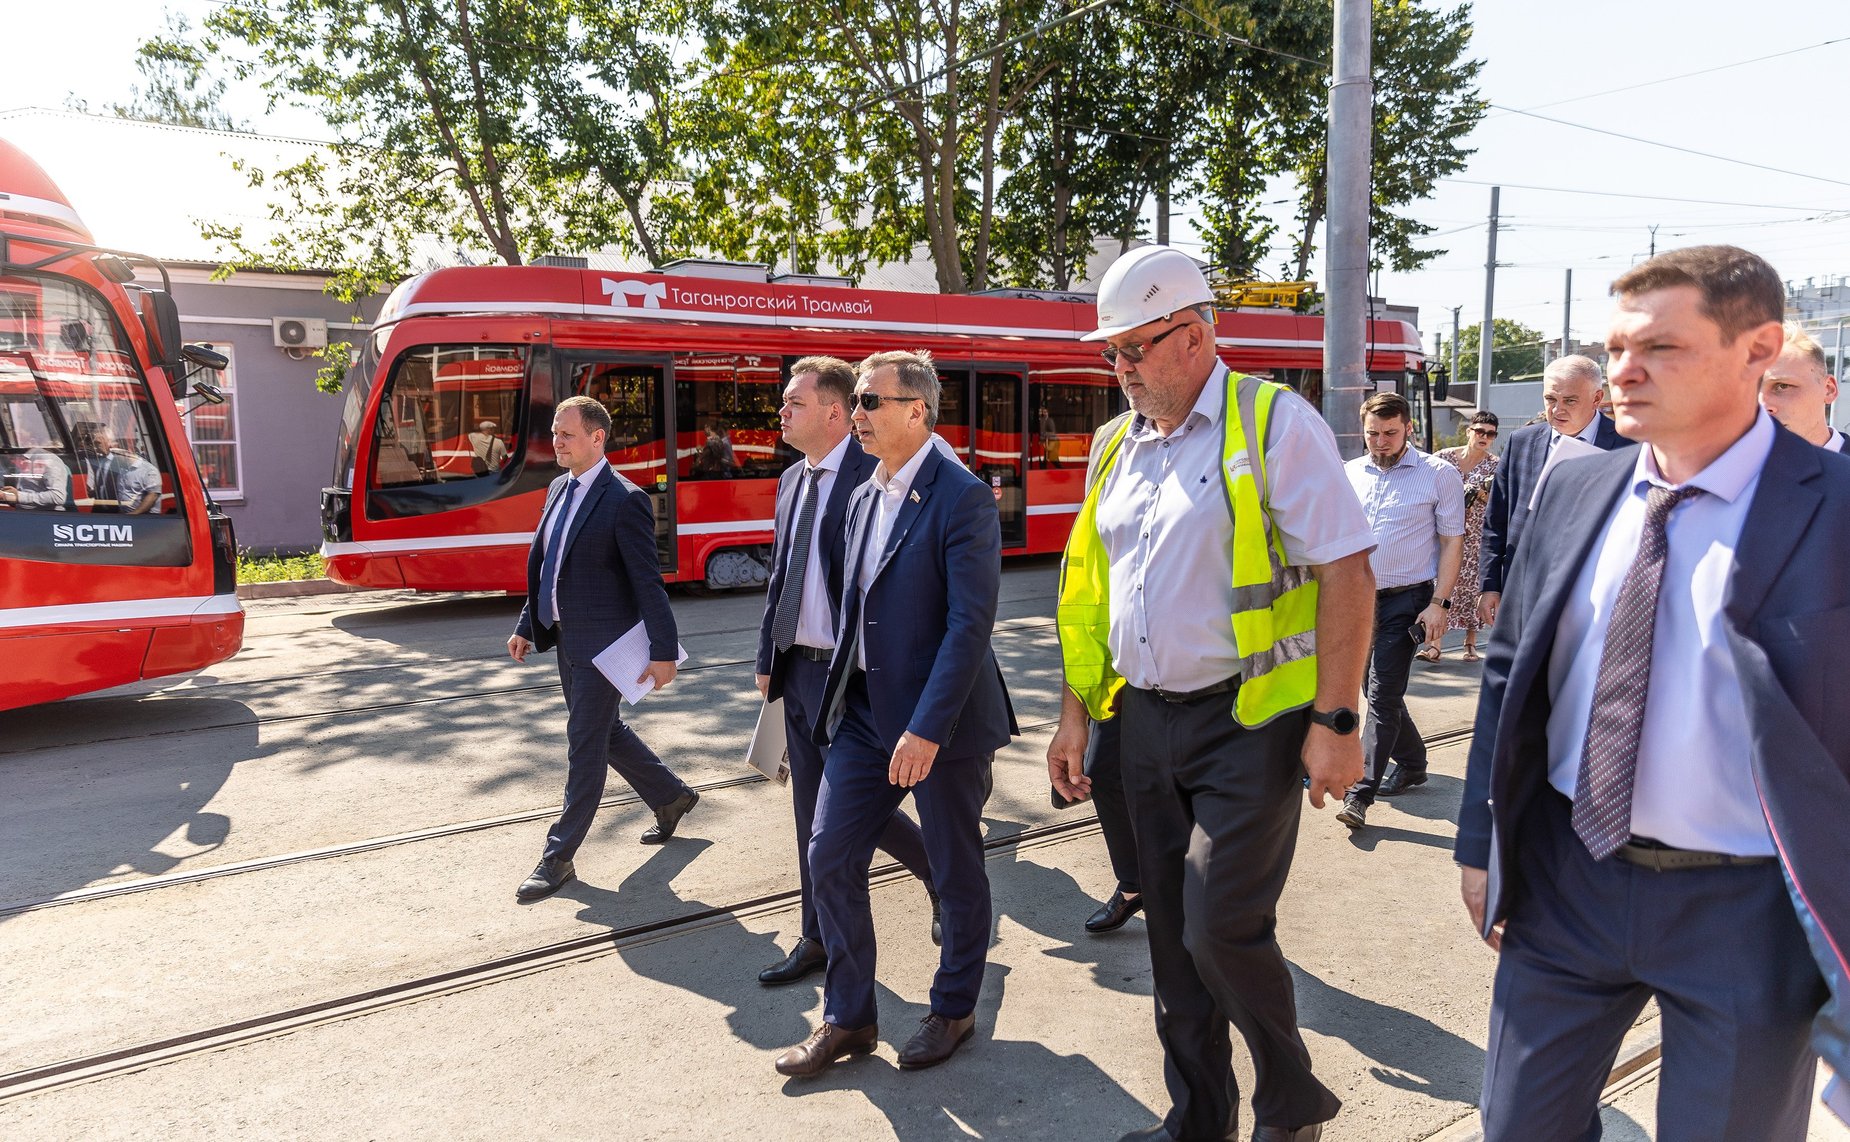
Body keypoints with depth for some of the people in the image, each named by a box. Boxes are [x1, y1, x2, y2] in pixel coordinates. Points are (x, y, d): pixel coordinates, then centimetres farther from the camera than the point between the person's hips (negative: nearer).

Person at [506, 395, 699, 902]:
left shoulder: (624, 500, -16)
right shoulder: (559, 488, 10)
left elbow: (648, 582, -18)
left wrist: (663, 650, -19)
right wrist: (528, 626, 15)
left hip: (602, 642, -9)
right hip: (566, 638, 9)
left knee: (585, 745, 0)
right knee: (605, 731, 20)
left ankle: (559, 856, 11)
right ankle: (671, 796, 39)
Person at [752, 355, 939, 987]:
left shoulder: (873, 474, -15)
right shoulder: (792, 480, 11)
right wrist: (768, 657, 15)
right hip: (799, 668, 8)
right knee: (812, 809, 14)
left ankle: (942, 870, 27)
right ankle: (820, 939, 27)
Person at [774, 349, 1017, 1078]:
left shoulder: (962, 498, -15)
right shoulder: (863, 500, 10)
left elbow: (970, 622, -21)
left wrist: (926, 729, -24)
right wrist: (841, 701, 13)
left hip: (942, 722, -7)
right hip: (865, 715, 7)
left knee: (956, 873, 10)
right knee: (830, 858, 6)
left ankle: (954, 1012, 31)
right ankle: (848, 1018, 23)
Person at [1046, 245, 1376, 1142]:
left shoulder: (1273, 422, -8)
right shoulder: (1119, 448, 11)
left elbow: (1346, 573, -13)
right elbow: (1089, 591, 15)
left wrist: (1334, 721, -17)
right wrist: (1076, 714, 13)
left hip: (1248, 723, -6)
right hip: (1148, 722, 6)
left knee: (1221, 928, -7)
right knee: (1172, 935, 12)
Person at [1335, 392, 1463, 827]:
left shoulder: (1439, 475, -4)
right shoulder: (1349, 473, 8)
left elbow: (1452, 542, -4)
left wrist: (1439, 603, -12)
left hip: (1407, 600, -5)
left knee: (1382, 697, -9)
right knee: (1378, 692, 14)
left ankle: (1360, 794, -8)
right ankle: (1412, 764, 35)